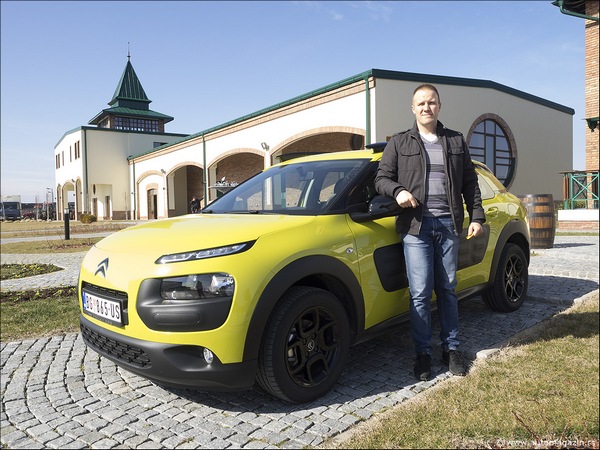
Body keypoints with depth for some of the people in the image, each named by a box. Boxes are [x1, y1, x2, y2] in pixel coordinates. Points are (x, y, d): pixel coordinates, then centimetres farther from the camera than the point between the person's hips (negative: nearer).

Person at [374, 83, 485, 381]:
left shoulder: (456, 141, 15)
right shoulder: (400, 143, 9)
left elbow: (470, 183, 14)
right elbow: (381, 177, 5)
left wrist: (477, 216, 5)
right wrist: (398, 190, -16)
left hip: (448, 223, 3)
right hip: (416, 225, -2)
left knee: (447, 290, 10)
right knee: (420, 292, -3)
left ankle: (451, 348, 23)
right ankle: (423, 353, 10)